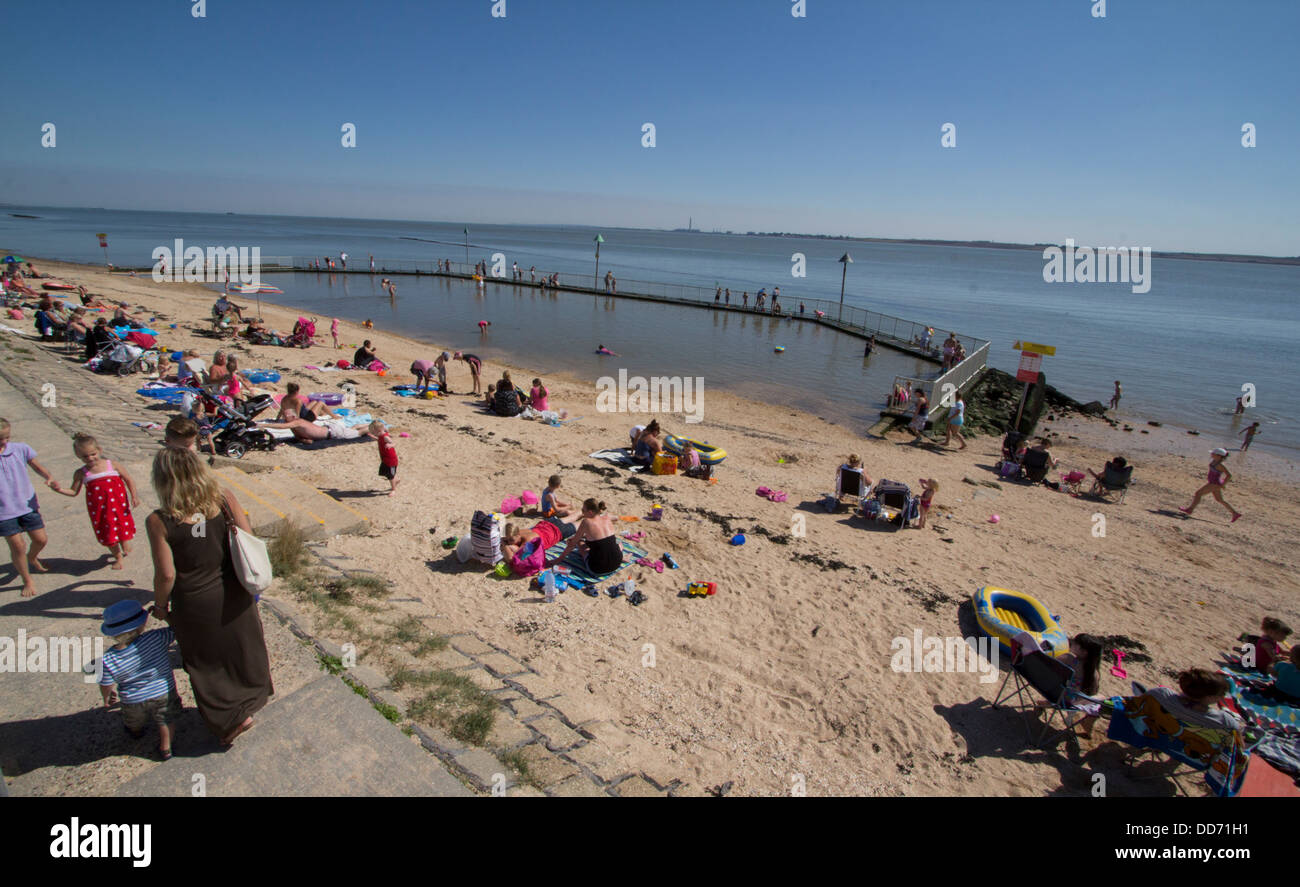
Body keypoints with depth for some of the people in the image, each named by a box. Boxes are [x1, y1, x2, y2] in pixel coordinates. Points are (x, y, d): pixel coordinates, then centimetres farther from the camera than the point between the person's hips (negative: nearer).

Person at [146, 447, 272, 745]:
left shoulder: (159, 522, -21)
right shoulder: (225, 500, -15)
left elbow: (166, 575, -17)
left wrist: (160, 605, 1)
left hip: (194, 604, -3)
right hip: (233, 593, 4)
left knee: (208, 661, 19)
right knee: (242, 646, 26)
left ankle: (232, 718, 29)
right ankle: (253, 698, 48)